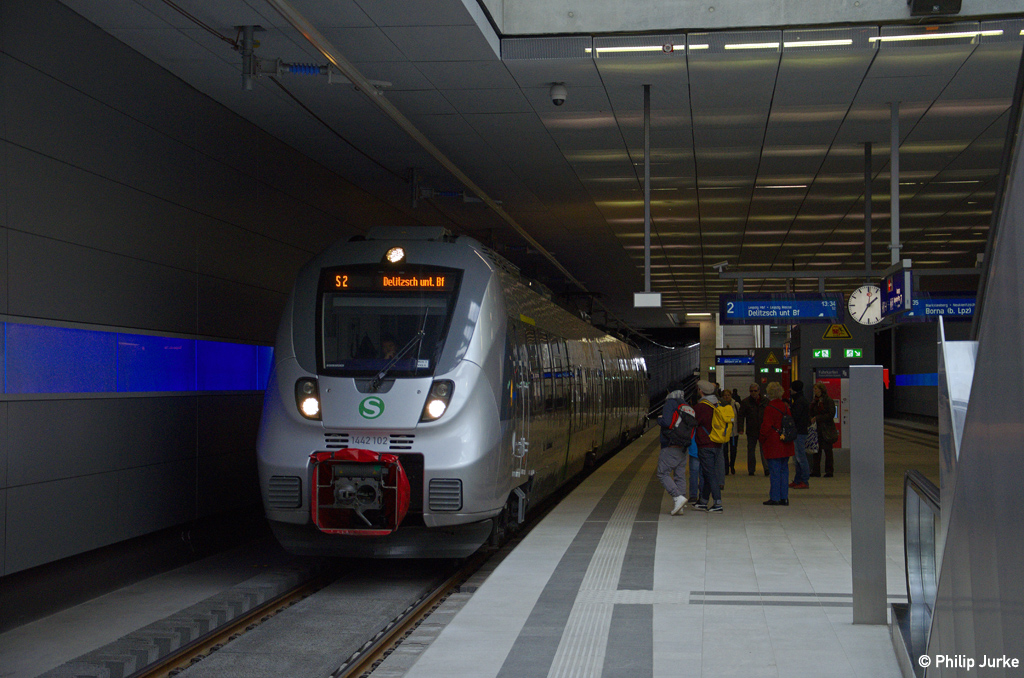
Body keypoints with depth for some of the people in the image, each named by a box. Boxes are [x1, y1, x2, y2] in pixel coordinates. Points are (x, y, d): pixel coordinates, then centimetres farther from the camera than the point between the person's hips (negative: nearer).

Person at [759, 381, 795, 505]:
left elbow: (766, 427, -14)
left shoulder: (769, 408, -13)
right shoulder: (786, 407, 8)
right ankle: (784, 498, 13)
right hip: (785, 445, 7)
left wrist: (762, 439, 0)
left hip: (773, 444, -7)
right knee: (784, 470, 11)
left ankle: (774, 498, -1)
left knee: (774, 471, -3)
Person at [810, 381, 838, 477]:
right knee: (817, 451, 3)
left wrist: (817, 418, -15)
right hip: (817, 429, 6)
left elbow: (831, 415, -13)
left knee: (828, 451, 1)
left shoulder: (829, 400, -6)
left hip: (827, 430, -6)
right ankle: (816, 471, 4)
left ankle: (829, 471, 7)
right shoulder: (815, 401, 14)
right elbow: (812, 414, 17)